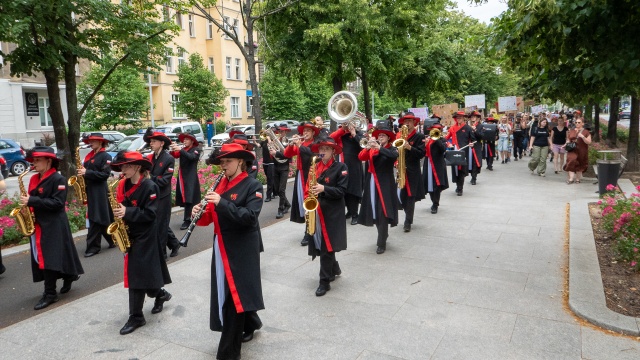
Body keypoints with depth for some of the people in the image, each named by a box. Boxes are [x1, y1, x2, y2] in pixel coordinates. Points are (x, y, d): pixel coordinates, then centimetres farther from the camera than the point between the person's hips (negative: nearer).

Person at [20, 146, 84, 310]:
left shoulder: (58, 179, -13)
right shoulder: (34, 179, 11)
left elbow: (57, 203, -21)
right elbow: (32, 199, 20)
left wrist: (31, 201, -23)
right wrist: (25, 202, -3)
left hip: (54, 225, -8)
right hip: (38, 224, 8)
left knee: (50, 258, -7)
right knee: (43, 258, 12)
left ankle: (50, 293, 4)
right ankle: (68, 277, 30)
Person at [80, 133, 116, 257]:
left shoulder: (106, 156, -8)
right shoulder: (89, 156, 16)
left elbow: (105, 174, -17)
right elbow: (86, 170, 22)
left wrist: (87, 172, -19)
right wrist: (81, 172, 1)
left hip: (99, 192, -8)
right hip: (90, 191, 8)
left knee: (96, 219, -6)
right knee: (104, 218, 12)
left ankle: (93, 247, -2)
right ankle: (113, 240, 23)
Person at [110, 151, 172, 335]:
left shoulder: (150, 187, -16)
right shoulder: (124, 185, 6)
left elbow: (150, 214, -20)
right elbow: (123, 207, 16)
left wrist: (127, 212, -26)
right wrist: (118, 212, -5)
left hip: (145, 237, -8)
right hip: (130, 235, 8)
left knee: (138, 276, -5)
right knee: (135, 275, 14)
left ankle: (136, 317, 6)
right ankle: (160, 294, 37)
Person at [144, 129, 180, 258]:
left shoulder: (169, 159, -10)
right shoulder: (149, 157, 8)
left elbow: (165, 180, -16)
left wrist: (150, 178, -21)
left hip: (162, 197, -6)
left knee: (160, 225, 2)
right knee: (159, 223, 15)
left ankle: (160, 253, 14)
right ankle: (174, 244, 31)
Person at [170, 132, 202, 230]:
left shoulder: (196, 149, -2)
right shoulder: (182, 149, 15)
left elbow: (191, 157, -21)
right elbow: (174, 156, 1)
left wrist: (180, 150, -28)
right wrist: (173, 150, -19)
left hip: (190, 178, -6)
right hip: (182, 176, 6)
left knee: (188, 198, -11)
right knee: (186, 199, 7)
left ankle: (187, 220, -10)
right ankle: (192, 217, 18)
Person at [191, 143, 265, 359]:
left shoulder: (253, 185, -11)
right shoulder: (221, 184, 9)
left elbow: (250, 217, -23)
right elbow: (212, 216, 8)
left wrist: (222, 202, -29)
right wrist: (200, 214, -14)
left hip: (242, 250, -7)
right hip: (222, 248, 7)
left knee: (234, 296, -3)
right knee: (234, 292, 18)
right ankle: (251, 323, 43)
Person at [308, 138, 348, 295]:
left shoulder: (341, 167, -6)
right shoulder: (315, 166, 9)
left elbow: (341, 191, -12)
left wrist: (324, 189, -24)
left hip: (332, 212, -6)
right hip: (316, 211, 6)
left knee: (327, 246, -5)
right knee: (320, 245, 13)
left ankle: (325, 281, 6)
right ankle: (334, 269, 36)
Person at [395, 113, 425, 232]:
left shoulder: (420, 136, -2)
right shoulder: (398, 135, 11)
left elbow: (421, 153, -10)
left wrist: (410, 147, -24)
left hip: (412, 171, -4)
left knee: (410, 196, -2)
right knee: (400, 194, 5)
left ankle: (408, 222, 5)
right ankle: (408, 215, 25)